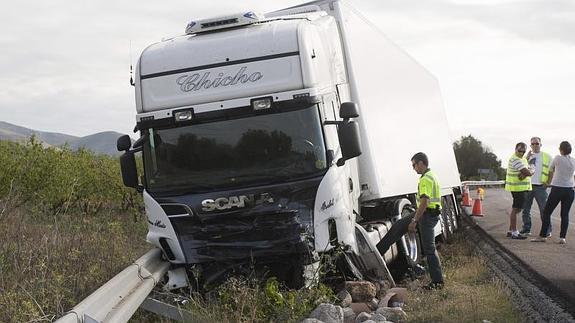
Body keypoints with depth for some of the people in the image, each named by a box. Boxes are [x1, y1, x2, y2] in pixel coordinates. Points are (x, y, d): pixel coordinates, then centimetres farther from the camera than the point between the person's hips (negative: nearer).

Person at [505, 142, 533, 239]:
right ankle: (514, 233, -7)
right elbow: (528, 173, -22)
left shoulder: (523, 159, 18)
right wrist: (525, 173, -2)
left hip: (522, 187, 10)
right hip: (517, 187, -10)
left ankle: (510, 231, 24)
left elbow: (527, 172, 7)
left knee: (516, 209, 16)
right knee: (515, 209, -8)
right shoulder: (515, 159, -16)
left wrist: (524, 174, -12)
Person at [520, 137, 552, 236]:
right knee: (525, 209, 6)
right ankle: (526, 228, 15)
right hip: (527, 186, 4)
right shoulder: (528, 156, 17)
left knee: (544, 209, -6)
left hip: (540, 187, -4)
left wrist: (548, 182, -5)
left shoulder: (547, 156, 7)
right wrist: (527, 158, -4)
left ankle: (547, 230, -3)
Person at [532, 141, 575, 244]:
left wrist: (550, 181, 29)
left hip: (557, 189, -4)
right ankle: (562, 237, 1)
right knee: (565, 214, 7)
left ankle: (542, 236, 3)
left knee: (547, 212, 4)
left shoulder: (557, 158, -6)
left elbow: (550, 170, 11)